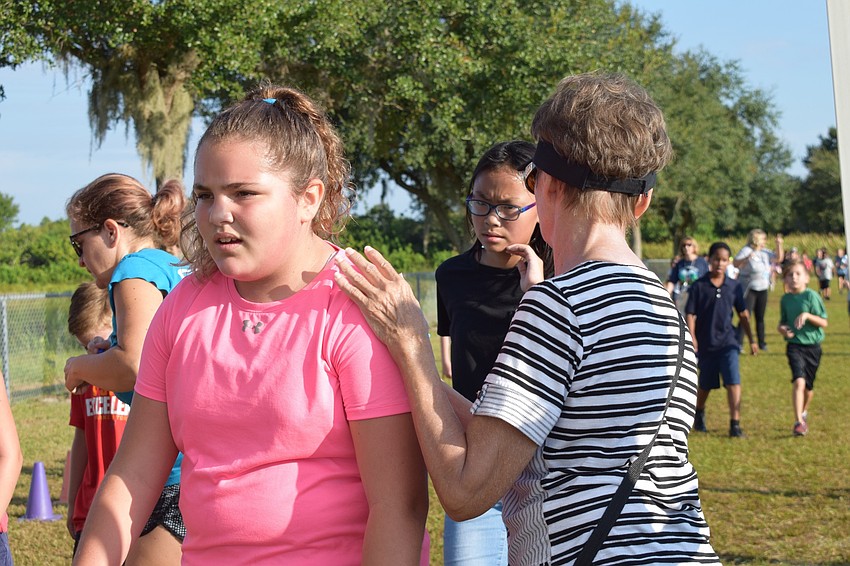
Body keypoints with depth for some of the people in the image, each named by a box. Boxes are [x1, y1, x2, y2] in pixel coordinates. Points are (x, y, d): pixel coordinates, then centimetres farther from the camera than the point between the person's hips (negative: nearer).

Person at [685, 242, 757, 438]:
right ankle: (699, 414, 41)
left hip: (728, 342, 1)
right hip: (705, 343, -1)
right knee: (705, 385, 14)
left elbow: (743, 314, 11)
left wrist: (751, 340, 13)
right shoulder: (699, 286, -7)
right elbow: (690, 314, -7)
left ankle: (735, 424, -10)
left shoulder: (734, 286, 1)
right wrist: (692, 338, -18)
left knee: (733, 383, -12)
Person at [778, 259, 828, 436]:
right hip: (794, 344, 0)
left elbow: (824, 323, -8)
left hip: (812, 345, 0)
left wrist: (807, 315, -23)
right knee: (799, 381, -20)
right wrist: (781, 328, -8)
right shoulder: (785, 299, 2)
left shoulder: (811, 296, -8)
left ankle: (803, 412, 42)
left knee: (808, 386, 14)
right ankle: (799, 422, -19)